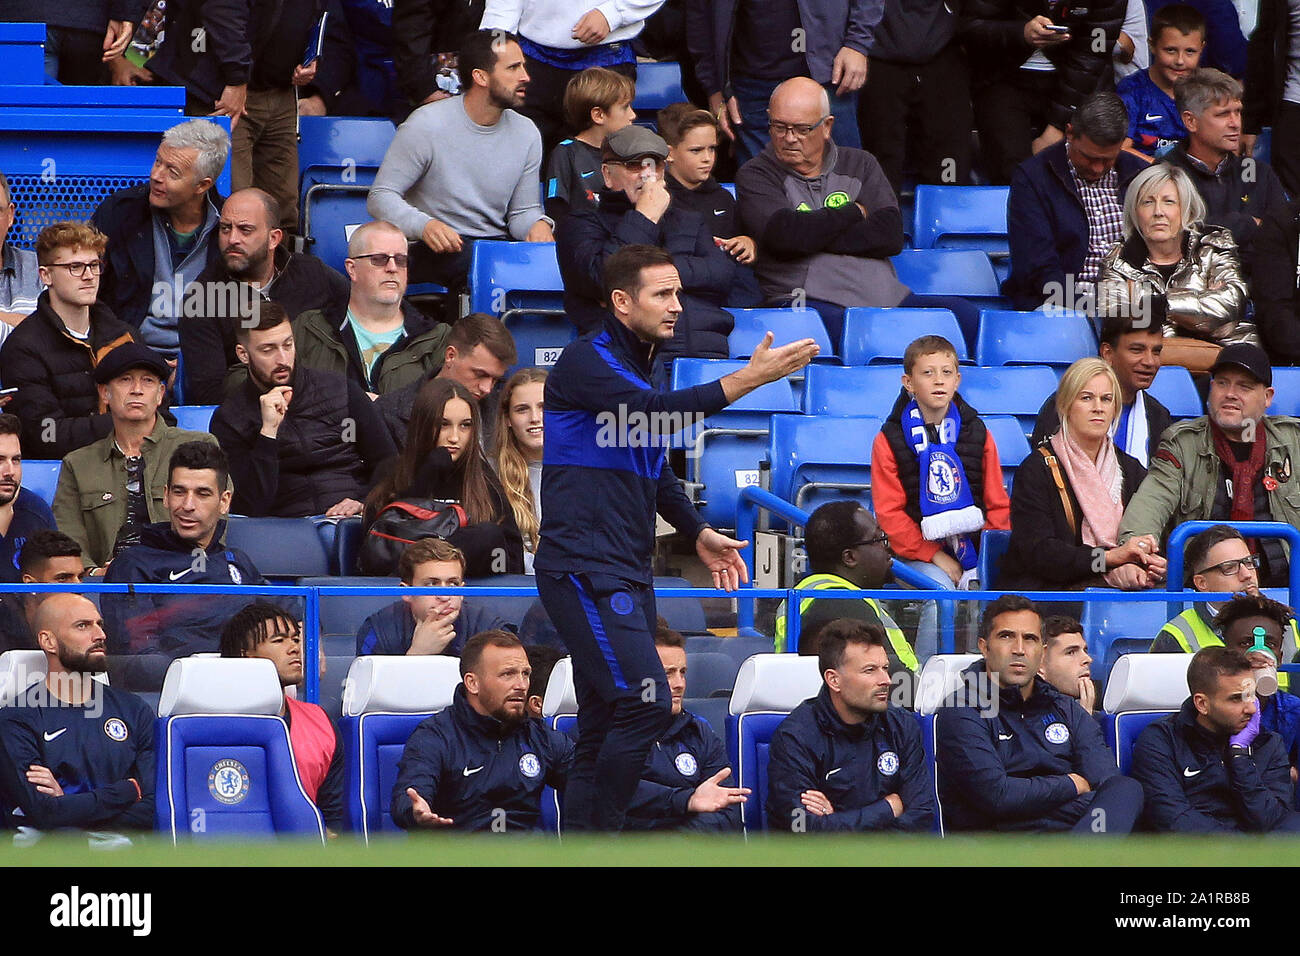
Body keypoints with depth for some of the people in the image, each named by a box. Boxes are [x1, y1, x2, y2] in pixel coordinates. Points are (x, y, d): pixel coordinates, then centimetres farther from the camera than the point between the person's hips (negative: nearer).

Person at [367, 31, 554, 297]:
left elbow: (522, 211, 15)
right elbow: (381, 196, -8)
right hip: (435, 251, -5)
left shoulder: (526, 133, 9)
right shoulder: (427, 125, -7)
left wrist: (538, 224, -11)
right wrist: (424, 225, -29)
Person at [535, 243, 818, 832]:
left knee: (605, 727, 6)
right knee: (645, 701, -19)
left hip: (628, 573, 9)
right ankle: (597, 838, -12)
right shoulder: (586, 362, -11)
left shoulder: (648, 367, 18)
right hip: (585, 567, -9)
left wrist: (698, 534, 17)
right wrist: (751, 377, -28)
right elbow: (656, 412, -27)